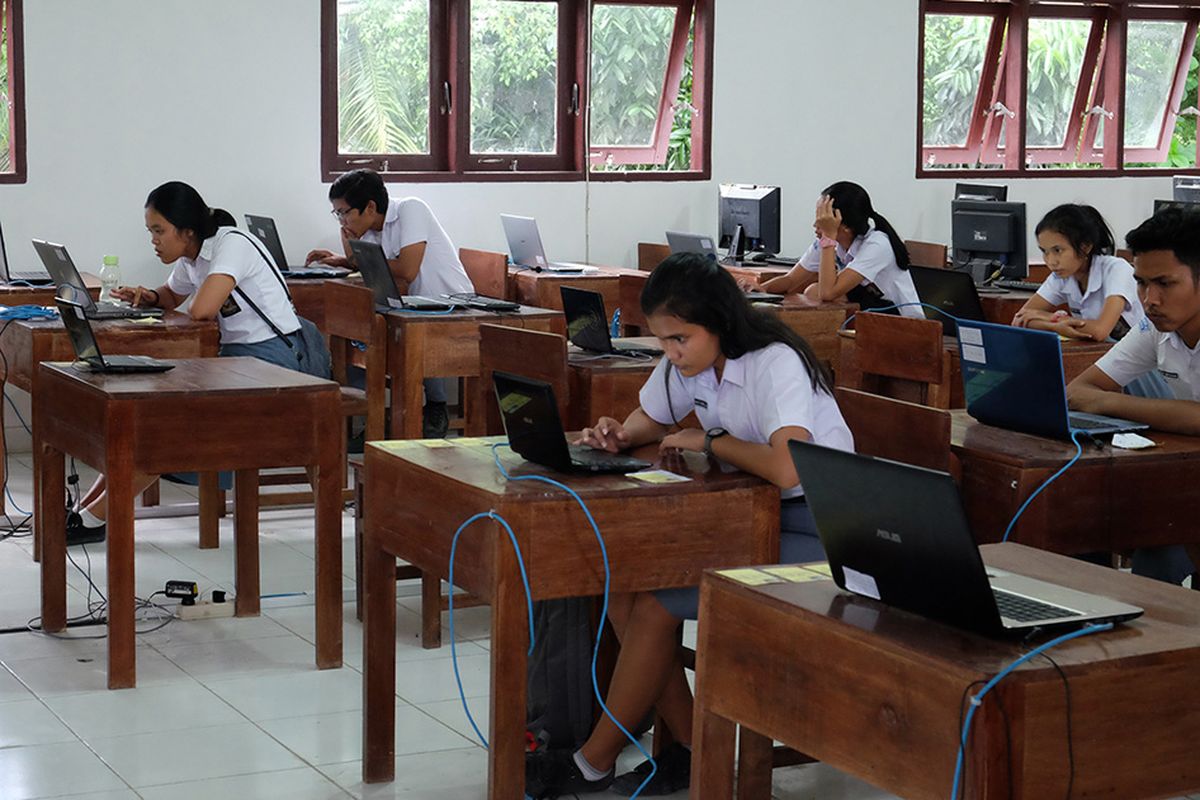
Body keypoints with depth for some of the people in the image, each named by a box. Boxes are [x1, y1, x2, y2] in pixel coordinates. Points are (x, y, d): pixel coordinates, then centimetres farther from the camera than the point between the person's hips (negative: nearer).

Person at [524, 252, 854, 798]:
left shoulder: (774, 365, -23)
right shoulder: (688, 360, 2)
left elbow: (788, 470, -37)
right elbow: (650, 420, 19)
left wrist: (709, 440, -21)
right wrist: (620, 436, -5)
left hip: (811, 529, -9)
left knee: (658, 604, -18)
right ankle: (688, 747, -1)